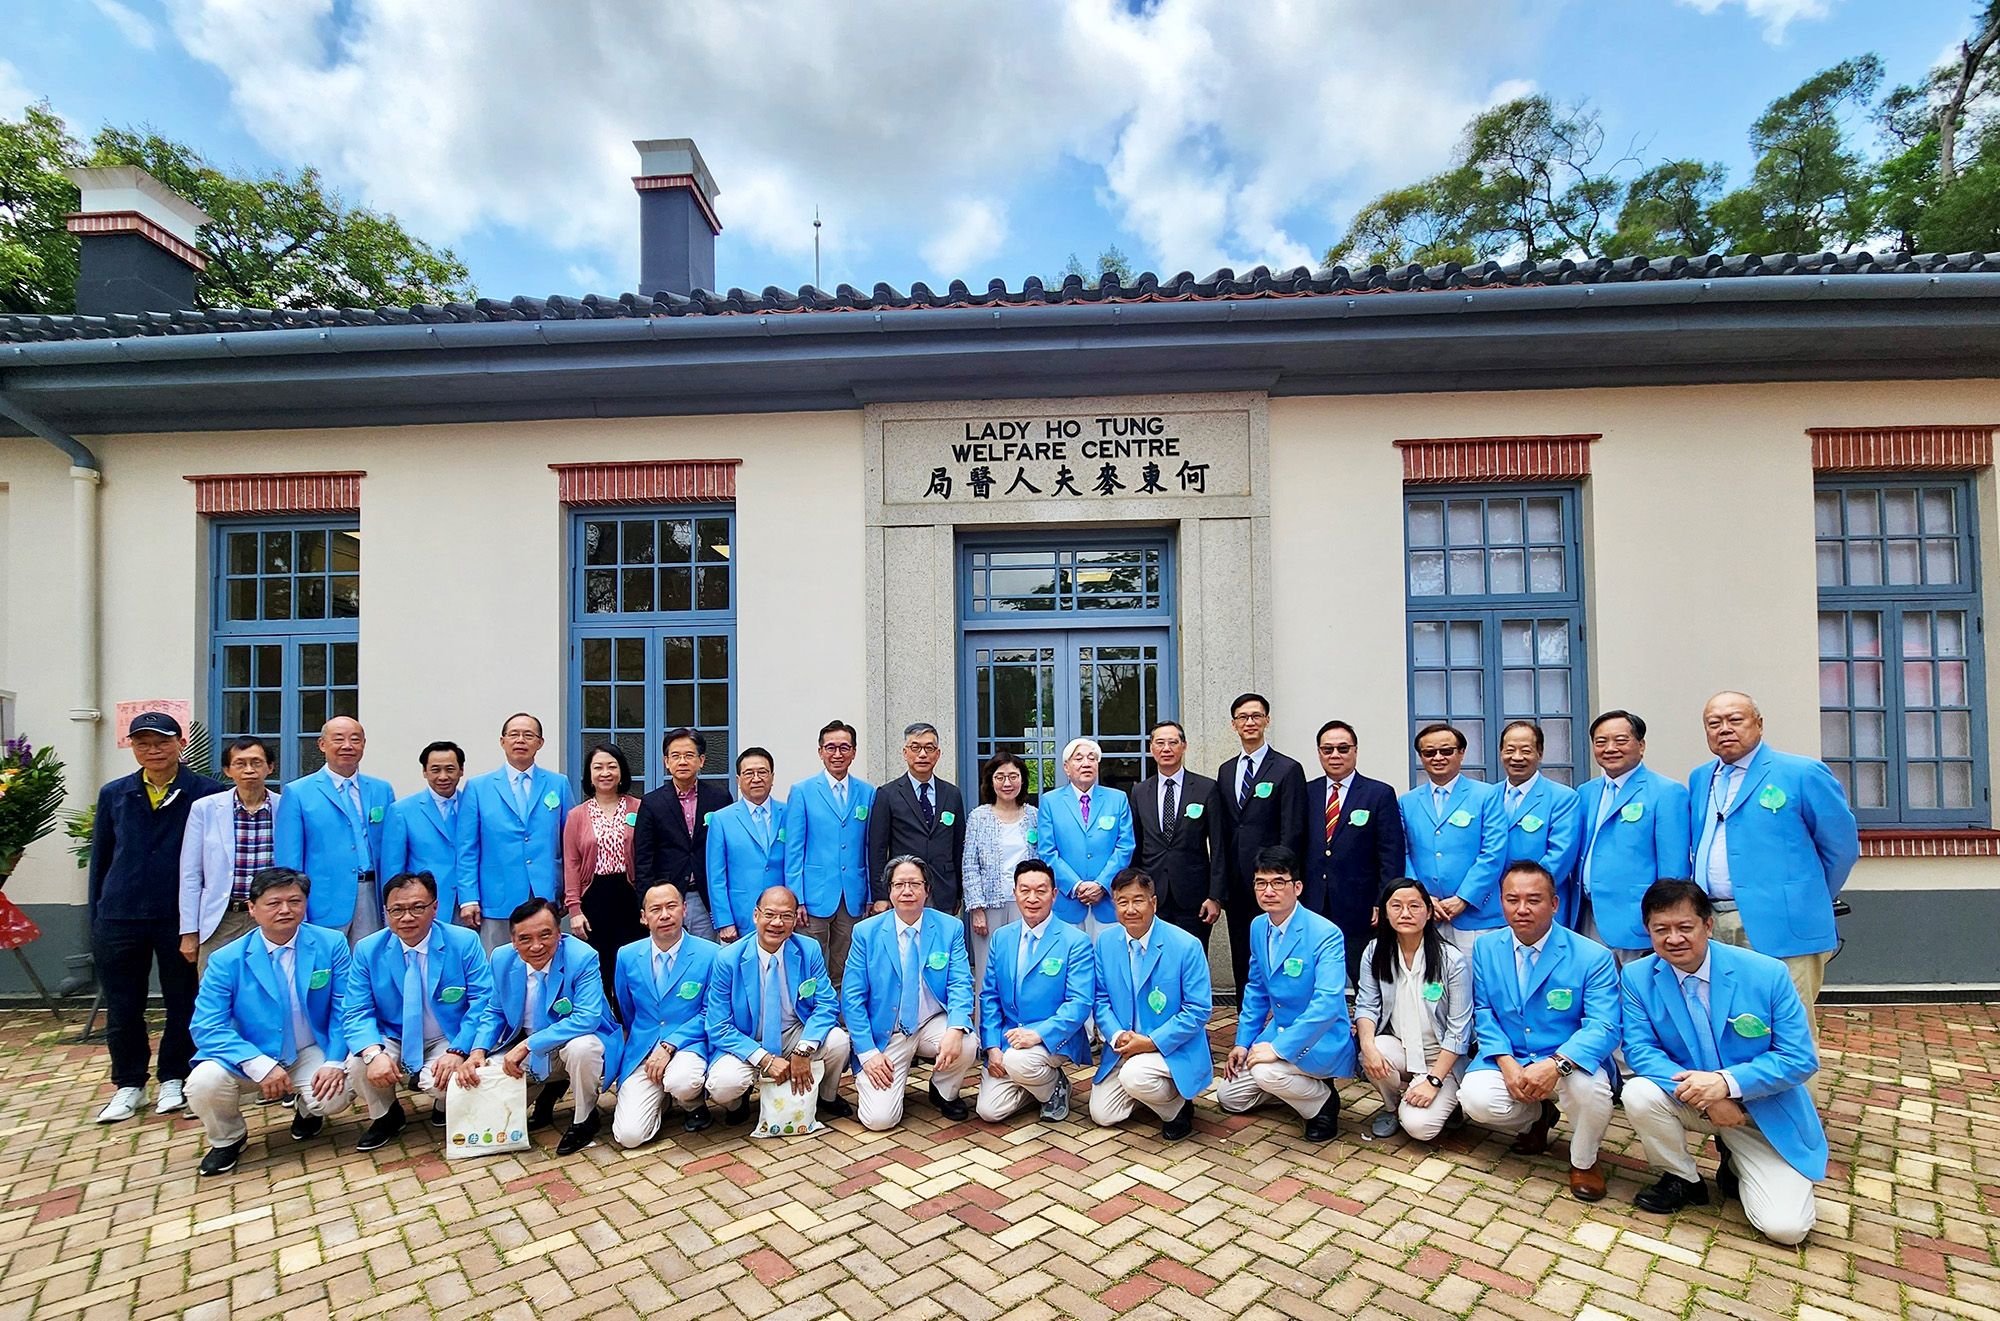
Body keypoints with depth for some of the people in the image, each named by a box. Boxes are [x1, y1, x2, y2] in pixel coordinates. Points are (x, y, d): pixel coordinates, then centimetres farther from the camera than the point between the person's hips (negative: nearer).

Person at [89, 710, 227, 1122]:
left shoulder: (208, 793, -5)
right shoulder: (114, 794, 7)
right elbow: (100, 859, 13)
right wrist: (95, 918, 11)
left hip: (180, 918, -3)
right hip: (119, 919, 3)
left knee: (183, 1004, 8)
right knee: (122, 1009, 12)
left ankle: (174, 1080, 26)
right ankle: (128, 1085, 29)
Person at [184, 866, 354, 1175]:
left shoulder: (331, 944, -8)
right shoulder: (226, 960, -10)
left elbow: (344, 1009, -6)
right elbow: (207, 1027, -14)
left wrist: (334, 1062, -19)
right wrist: (261, 1066, -26)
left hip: (312, 1052, -1)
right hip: (249, 1058, 1)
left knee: (336, 1096, -26)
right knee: (204, 1083, -27)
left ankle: (306, 1109, 16)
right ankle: (227, 1139, 8)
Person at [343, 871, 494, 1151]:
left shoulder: (465, 942, -13)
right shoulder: (367, 950, -5)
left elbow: (483, 1002, -13)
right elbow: (358, 1012, -8)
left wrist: (457, 1052, -27)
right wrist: (374, 1053, -29)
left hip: (448, 1040, -3)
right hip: (393, 1040, 3)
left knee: (448, 1080, -30)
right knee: (357, 1065, -25)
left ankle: (444, 1106, 11)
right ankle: (385, 1116, 8)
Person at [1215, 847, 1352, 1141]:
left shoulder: (1326, 935, -23)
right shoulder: (1258, 927, 1)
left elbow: (1328, 1004, -31)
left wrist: (1279, 1048, -32)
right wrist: (1243, 1041, 7)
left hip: (1322, 1040, -7)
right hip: (1279, 1031, 8)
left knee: (1265, 1071, -32)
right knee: (1228, 1097, 6)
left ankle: (1323, 1101, -3)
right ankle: (1300, 1083, 22)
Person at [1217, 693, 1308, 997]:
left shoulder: (1288, 770, -3)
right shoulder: (1225, 771, 14)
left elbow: (1292, 833, -8)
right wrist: (1222, 885, 9)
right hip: (1236, 885, 6)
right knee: (1241, 962, 11)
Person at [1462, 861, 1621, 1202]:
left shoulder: (1593, 957, -12)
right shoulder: (1485, 948, 1)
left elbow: (1603, 1028, -19)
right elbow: (1483, 1013, 1)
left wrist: (1555, 1065, -35)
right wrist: (1506, 1063, -17)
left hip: (1568, 1062, -2)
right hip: (1507, 1058, 2)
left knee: (1590, 1085, -35)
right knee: (1476, 1099, -25)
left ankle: (1584, 1161, 1)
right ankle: (1536, 1117, 14)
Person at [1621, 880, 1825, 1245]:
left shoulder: (1767, 974, -16)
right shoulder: (1638, 977, -12)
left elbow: (1801, 1058, -14)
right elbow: (1640, 1049, -11)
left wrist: (1726, 1082, -28)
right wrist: (1701, 1093, -27)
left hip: (1764, 1111, -1)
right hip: (1691, 1102, 2)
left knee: (1786, 1227, -15)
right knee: (1639, 1094, -30)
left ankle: (1736, 1161, 19)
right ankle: (1682, 1180, 1)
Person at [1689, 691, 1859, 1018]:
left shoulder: (1802, 773, -2)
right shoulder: (1699, 779, 14)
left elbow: (1842, 845, 4)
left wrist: (1811, 899, 11)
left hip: (1781, 929, -5)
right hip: (1710, 927, 5)